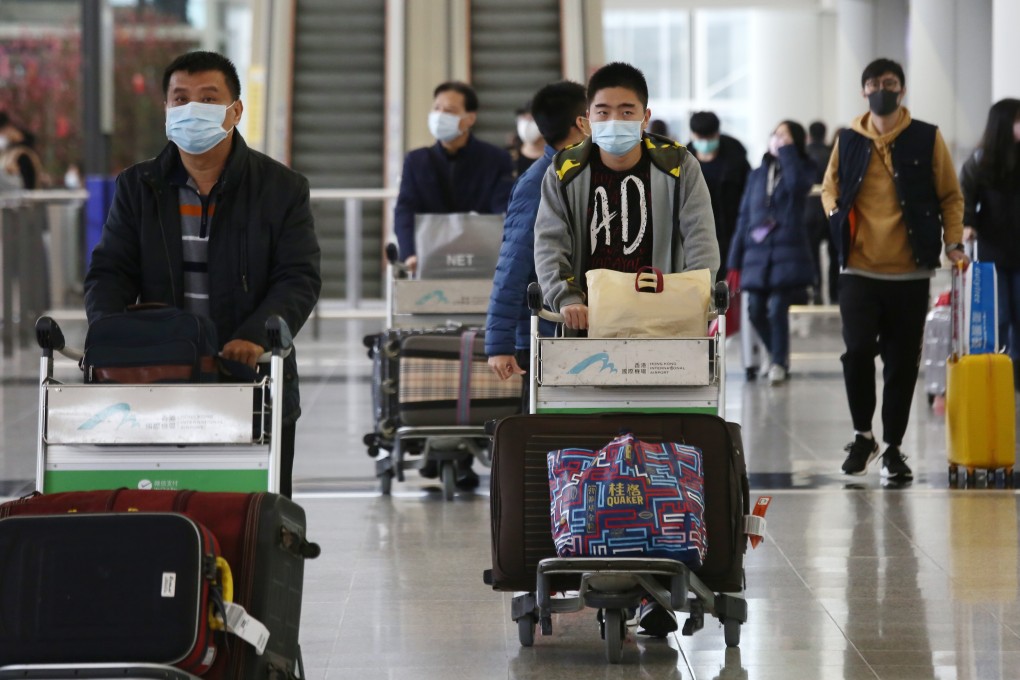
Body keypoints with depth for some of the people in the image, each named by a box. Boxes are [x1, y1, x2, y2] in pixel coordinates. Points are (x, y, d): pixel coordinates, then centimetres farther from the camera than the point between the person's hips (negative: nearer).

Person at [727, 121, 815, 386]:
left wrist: (787, 150, -9)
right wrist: (735, 261, 10)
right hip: (757, 253, 4)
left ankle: (779, 363, 2)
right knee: (756, 311, 1)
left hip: (788, 253, -4)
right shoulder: (758, 175, 16)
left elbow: (796, 182, -20)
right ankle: (779, 355, 23)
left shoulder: (802, 169, 6)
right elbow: (744, 217, 14)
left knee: (777, 307, -14)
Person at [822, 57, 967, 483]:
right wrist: (836, 215, 1)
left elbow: (950, 196, 8)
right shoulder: (848, 141, 7)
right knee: (858, 349, -12)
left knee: (902, 361, 3)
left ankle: (893, 448, 15)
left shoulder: (927, 140, 3)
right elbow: (829, 189, 21)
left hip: (910, 272, 0)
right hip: (859, 269, 0)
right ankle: (863, 436, 8)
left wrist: (953, 242, -4)